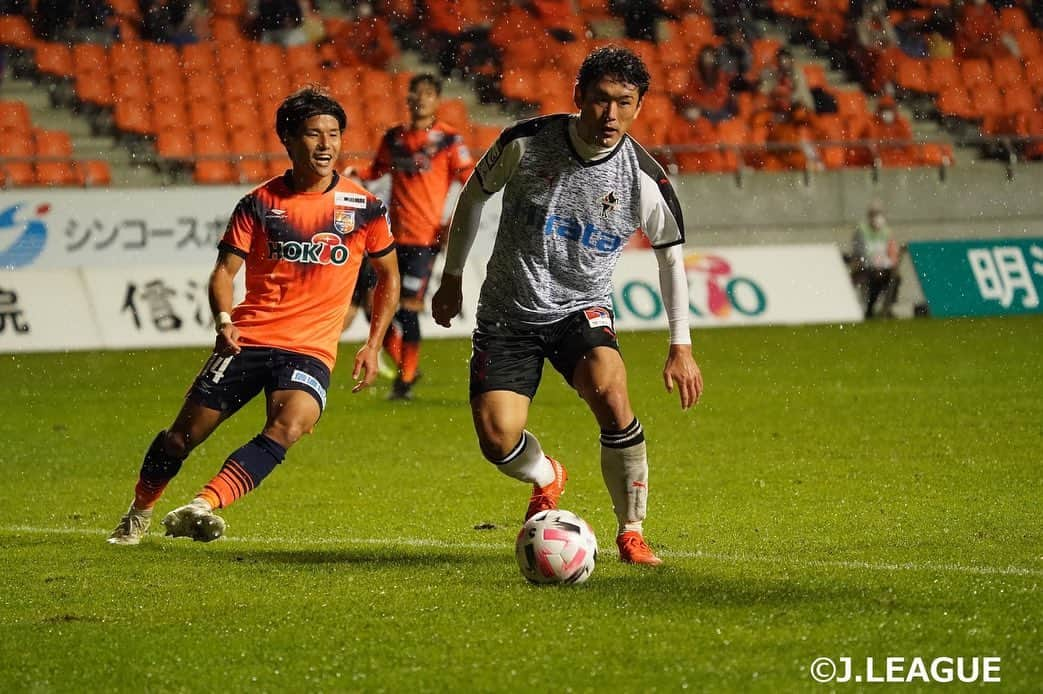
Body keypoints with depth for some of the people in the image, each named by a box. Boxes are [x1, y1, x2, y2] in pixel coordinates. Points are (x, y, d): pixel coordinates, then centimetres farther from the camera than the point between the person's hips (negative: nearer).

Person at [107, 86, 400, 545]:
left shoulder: (363, 207, 2)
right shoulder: (260, 203, 1)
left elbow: (389, 275, 14)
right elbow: (225, 269, 3)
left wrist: (373, 345, 6)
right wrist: (223, 320, -17)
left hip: (310, 348, -1)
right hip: (248, 339, 1)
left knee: (289, 425, -31)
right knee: (184, 434, 3)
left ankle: (204, 506, -39)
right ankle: (138, 514, 29)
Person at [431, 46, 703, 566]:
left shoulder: (645, 181, -12)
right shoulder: (525, 144, -14)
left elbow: (670, 254, 5)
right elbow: (473, 195, 6)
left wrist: (681, 346, 3)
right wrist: (452, 278, 11)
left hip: (582, 310, 0)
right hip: (506, 315, 0)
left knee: (609, 393, -31)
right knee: (498, 442, -14)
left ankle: (632, 532, -11)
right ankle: (546, 479, 27)